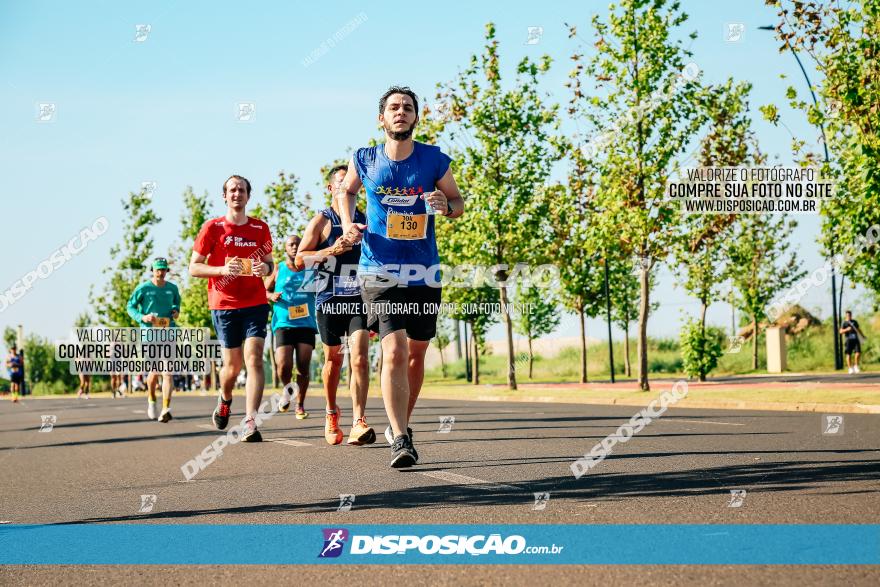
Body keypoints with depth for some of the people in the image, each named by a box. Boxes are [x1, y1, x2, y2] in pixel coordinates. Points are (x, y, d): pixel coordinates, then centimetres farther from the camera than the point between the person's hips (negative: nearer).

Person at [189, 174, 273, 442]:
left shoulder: (260, 228, 7)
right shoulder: (212, 228, 0)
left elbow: (268, 261, 20)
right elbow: (194, 267, 1)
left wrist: (265, 268, -5)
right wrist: (223, 269, -16)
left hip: (255, 303, 1)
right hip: (224, 305, -1)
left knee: (254, 359, -13)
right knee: (233, 364, 6)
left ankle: (250, 423, -18)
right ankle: (225, 400, 40)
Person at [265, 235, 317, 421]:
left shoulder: (311, 269, 9)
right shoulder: (278, 269, 7)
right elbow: (264, 290, 14)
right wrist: (272, 296, -7)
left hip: (306, 323, 1)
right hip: (283, 323, -1)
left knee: (304, 367, -4)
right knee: (283, 365, -14)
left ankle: (300, 404, 11)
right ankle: (287, 389, 19)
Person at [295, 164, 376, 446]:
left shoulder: (366, 220, 11)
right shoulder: (321, 221, 1)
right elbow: (300, 259, -6)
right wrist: (331, 251, -18)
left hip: (360, 298, 1)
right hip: (329, 299, -1)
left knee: (359, 358, -14)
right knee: (334, 359, 12)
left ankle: (358, 423, -21)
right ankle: (331, 413, 35)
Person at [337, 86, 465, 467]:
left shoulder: (434, 160, -3)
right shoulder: (364, 160, -2)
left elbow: (458, 201, 9)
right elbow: (346, 190, 19)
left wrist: (446, 205, -14)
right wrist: (348, 223, 1)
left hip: (424, 273, 2)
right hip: (380, 271, -2)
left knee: (416, 353, 13)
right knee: (394, 352, -16)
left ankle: (399, 424, 34)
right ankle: (400, 441, -16)